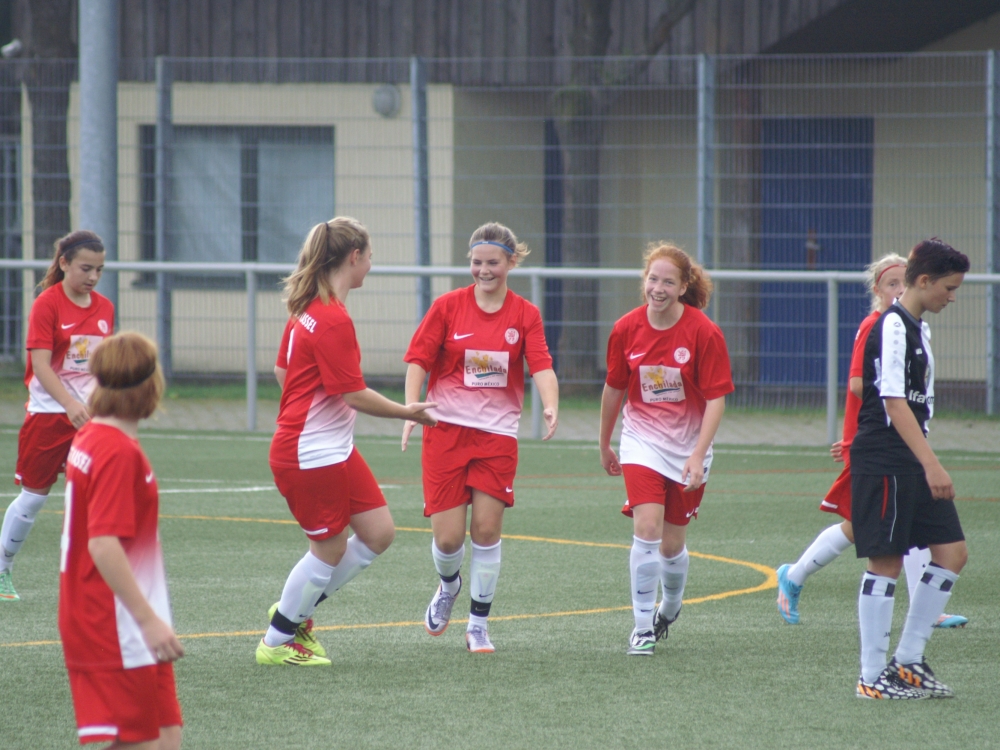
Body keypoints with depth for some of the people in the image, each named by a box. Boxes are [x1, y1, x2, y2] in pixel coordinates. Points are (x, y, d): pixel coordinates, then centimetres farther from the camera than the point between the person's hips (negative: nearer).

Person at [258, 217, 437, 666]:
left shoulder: (309, 309, 8)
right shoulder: (333, 320, -22)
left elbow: (282, 370, 18)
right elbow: (354, 395, -20)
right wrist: (407, 412, -7)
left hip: (335, 449, 10)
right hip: (312, 455, -10)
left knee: (378, 532, 10)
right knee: (330, 549, 2)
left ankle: (295, 610, 23)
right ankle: (277, 642, 17)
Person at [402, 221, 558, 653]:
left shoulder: (525, 315, 3)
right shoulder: (448, 307, 2)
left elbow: (541, 367, -7)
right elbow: (418, 360, -1)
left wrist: (550, 406, -27)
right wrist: (412, 407, -17)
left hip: (497, 433, 0)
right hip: (446, 428, 0)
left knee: (487, 529, -7)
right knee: (448, 537, -5)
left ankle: (479, 625, 8)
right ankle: (448, 586, 31)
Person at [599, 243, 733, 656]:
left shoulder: (704, 333, -15)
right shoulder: (626, 329, -7)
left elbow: (716, 400, -13)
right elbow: (614, 389, 7)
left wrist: (698, 456, -22)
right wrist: (605, 446, 17)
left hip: (687, 447, -1)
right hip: (642, 440, 1)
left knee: (672, 544, 7)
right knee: (646, 528, -17)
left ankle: (669, 608, 38)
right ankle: (643, 628, -8)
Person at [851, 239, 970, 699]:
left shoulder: (917, 328, 16)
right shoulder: (892, 326, -14)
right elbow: (894, 402, -21)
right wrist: (931, 464, -26)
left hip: (912, 466, 10)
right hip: (882, 463, -10)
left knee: (952, 552, 5)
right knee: (886, 562, -6)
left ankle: (908, 661, 11)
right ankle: (872, 676, 1)